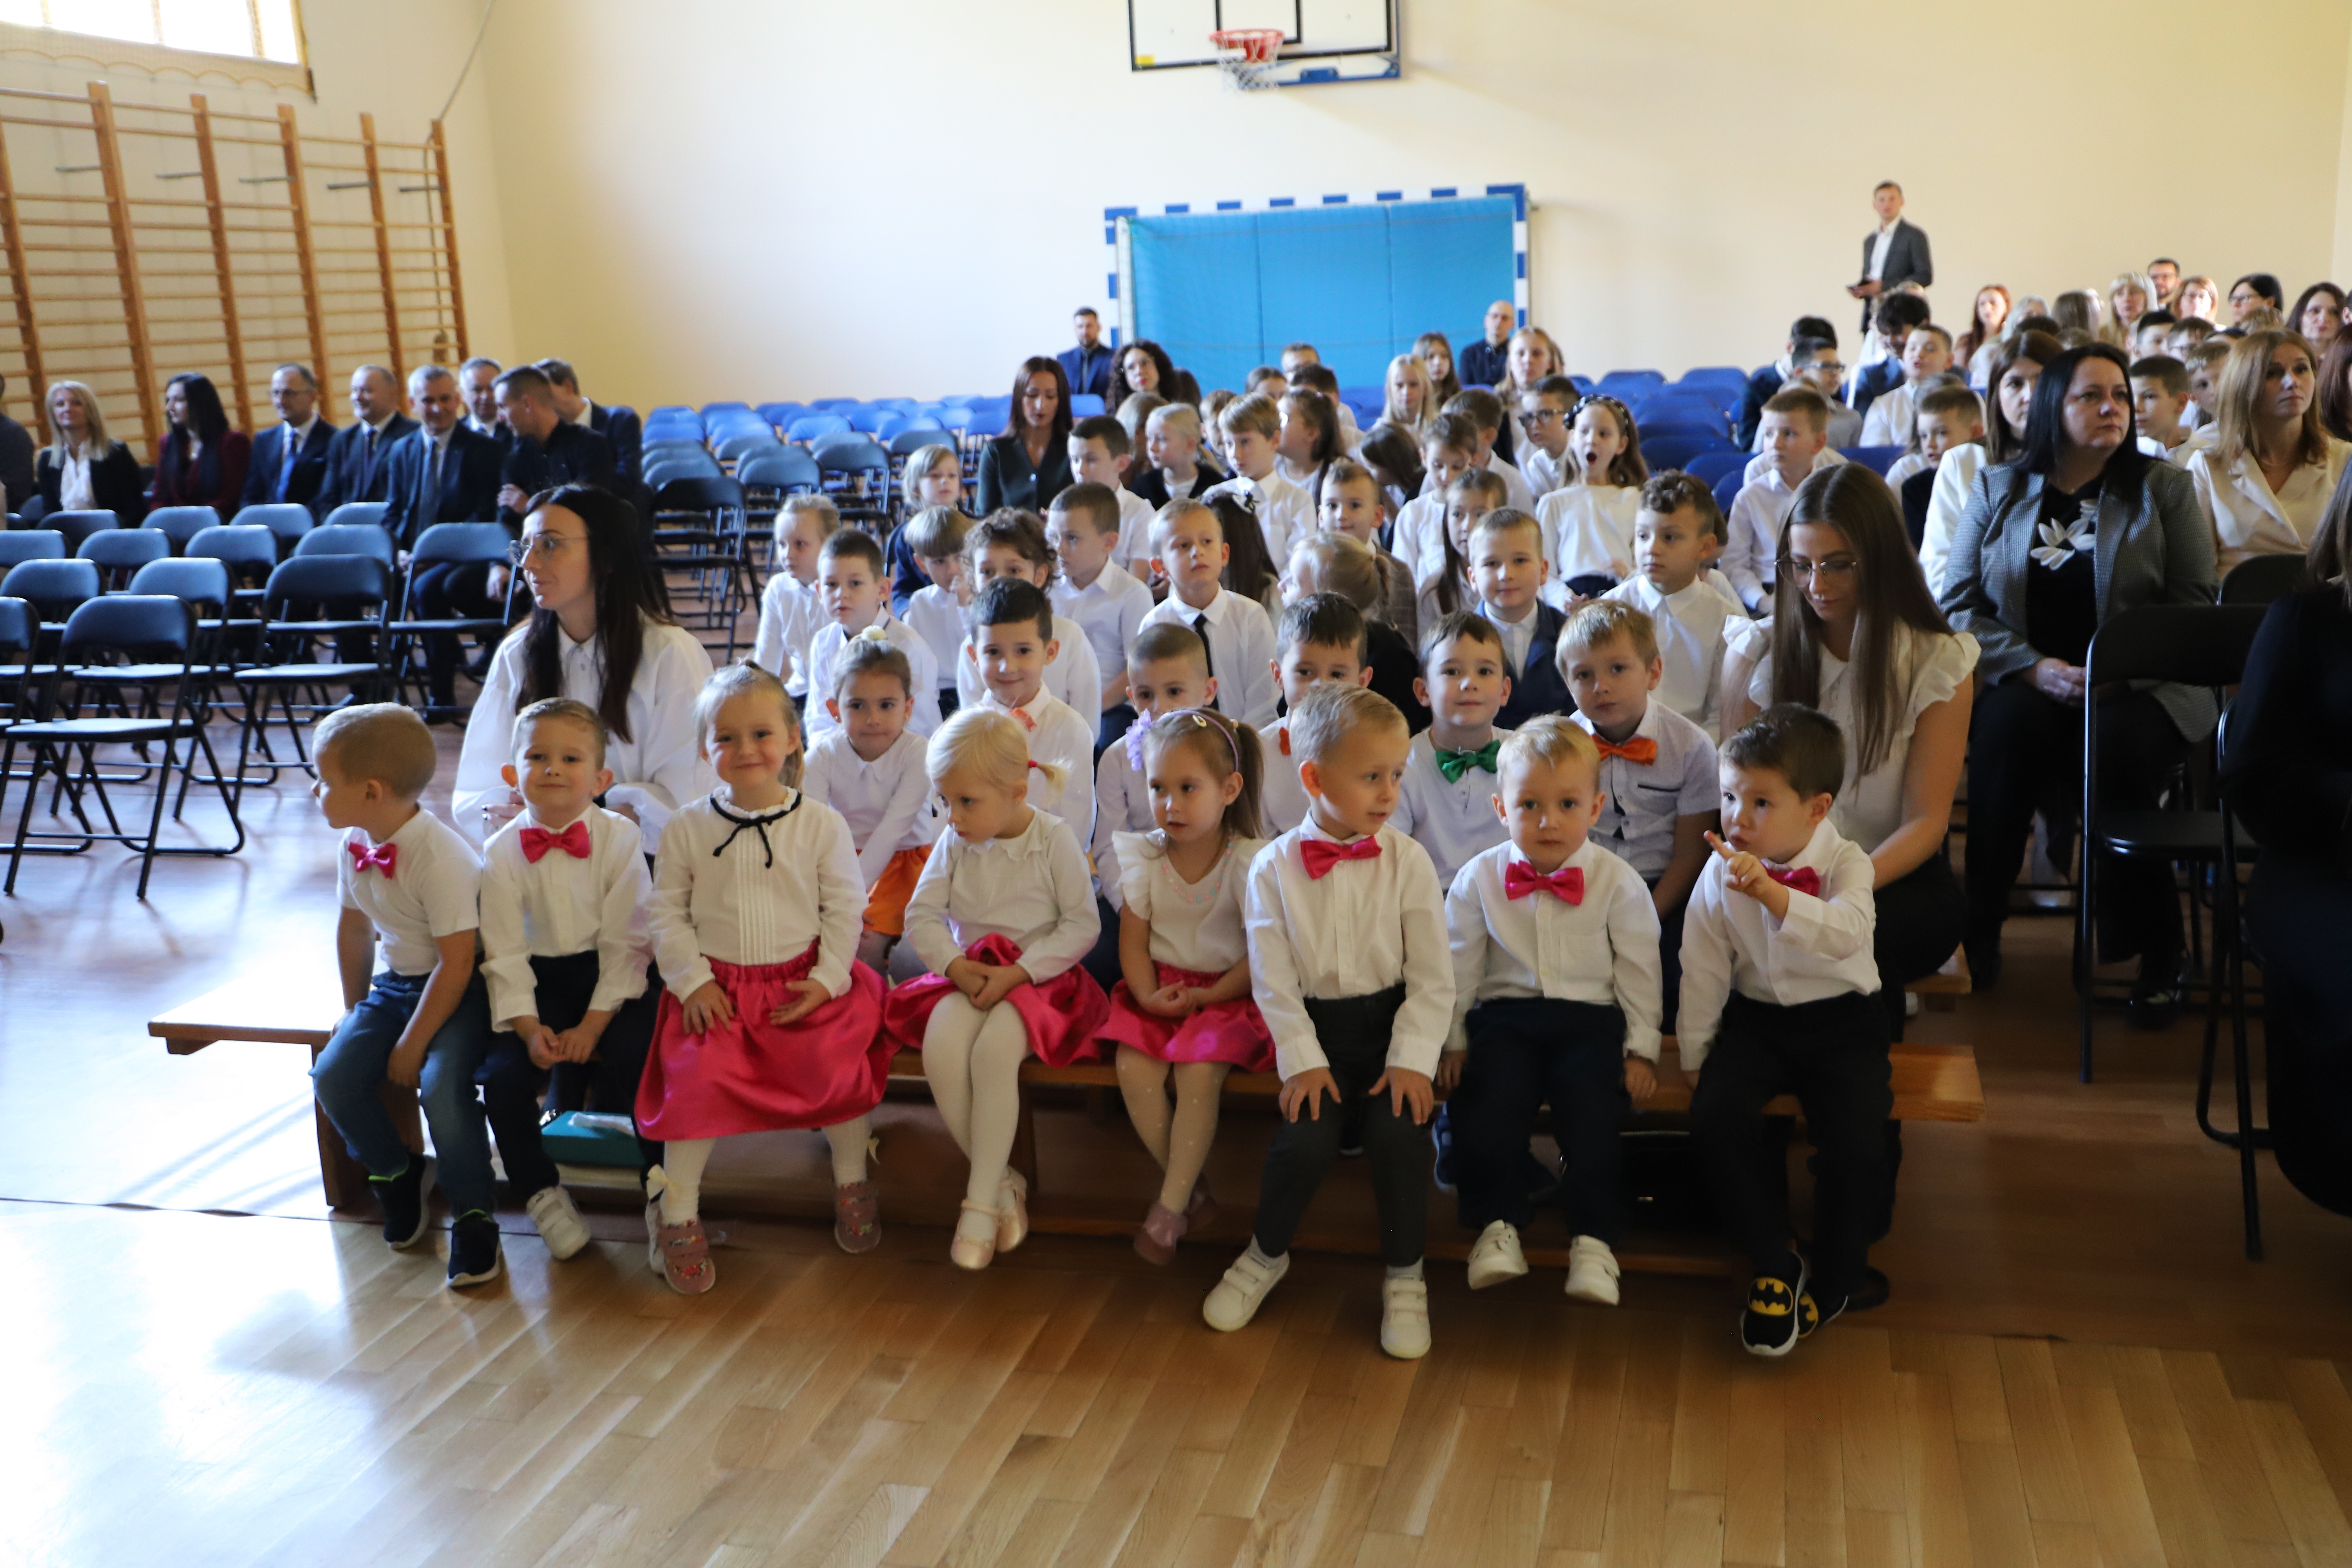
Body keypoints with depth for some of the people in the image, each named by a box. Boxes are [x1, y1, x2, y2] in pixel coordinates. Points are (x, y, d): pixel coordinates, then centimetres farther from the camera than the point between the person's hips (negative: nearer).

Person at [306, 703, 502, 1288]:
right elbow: (354, 928, 14)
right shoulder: (355, 844, -1)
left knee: (441, 1083, -29)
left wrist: (412, 1043, -18)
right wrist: (356, 1012, 18)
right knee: (334, 1074, -11)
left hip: (459, 989, -8)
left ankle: (473, 1217, -9)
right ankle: (397, 1174, 16)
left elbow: (456, 964, -24)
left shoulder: (441, 858, -26)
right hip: (396, 983, 8)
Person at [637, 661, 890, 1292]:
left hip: (804, 982, 0)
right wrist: (692, 979, -7)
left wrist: (829, 978, -7)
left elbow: (844, 907, 3)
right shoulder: (687, 829, 2)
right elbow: (667, 913, 5)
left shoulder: (821, 824, 0)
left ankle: (853, 1184, 6)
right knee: (700, 1075, -21)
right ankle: (678, 1215, -3)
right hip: (717, 986, 0)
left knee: (839, 1062, -21)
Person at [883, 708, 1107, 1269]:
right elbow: (921, 915, 6)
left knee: (994, 1051, -34)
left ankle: (981, 1201, -21)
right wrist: (957, 967, -13)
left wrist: (1016, 973, -17)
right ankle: (1002, 1181, -12)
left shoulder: (1055, 838, -6)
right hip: (968, 975, 4)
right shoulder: (954, 842, 6)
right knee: (940, 1049, -29)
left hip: (1039, 976, -4)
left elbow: (1082, 925, -7)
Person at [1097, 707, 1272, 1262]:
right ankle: (1190, 1188, -3)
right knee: (1134, 1069, -21)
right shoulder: (1146, 858, 1)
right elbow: (1133, 941, 3)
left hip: (1226, 993, -4)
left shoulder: (1249, 861, -11)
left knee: (1197, 1071, -28)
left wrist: (1207, 997, -18)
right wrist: (1148, 997, -14)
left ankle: (1171, 1205, -12)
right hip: (1160, 991, 4)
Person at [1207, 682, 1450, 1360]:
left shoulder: (1407, 860, -4)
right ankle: (1266, 1255, 11)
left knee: (1397, 1131, -23)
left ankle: (1404, 1277, 2)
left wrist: (1412, 1060, -12)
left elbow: (1433, 978, -3)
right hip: (1314, 1027, 0)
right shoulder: (1274, 869, -4)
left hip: (1390, 1023, 0)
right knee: (1305, 1138, -21)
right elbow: (1274, 981, -3)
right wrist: (1302, 1061, -12)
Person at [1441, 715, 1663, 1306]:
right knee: (1486, 1101, -25)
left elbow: (1638, 971, 7)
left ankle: (1594, 1239, -11)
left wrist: (1641, 1048, 2)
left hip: (1591, 1019, -1)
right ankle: (1498, 1224, -6)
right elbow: (1460, 969, 10)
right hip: (1505, 1017, 1)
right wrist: (1454, 1040, 7)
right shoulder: (1479, 879, 3)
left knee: (1592, 1108, -26)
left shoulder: (1617, 882, 1)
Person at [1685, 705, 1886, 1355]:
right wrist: (1695, 1057, 2)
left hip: (1841, 1017, -2)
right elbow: (1703, 971, 3)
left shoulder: (1845, 863, -12)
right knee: (1715, 1113, -24)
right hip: (1757, 1016, 3)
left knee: (1857, 1138, -24)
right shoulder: (1721, 872, -4)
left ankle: (1833, 1278, 5)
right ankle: (1775, 1267, -4)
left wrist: (1769, 892, -48)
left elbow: (1846, 931, -35)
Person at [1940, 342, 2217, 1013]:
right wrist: (2035, 667, -12)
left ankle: (2157, 950, -17)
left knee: (2114, 745, -35)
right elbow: (1958, 603, 4)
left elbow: (2194, 603, 2)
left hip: (2138, 688, -1)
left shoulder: (2164, 487, 10)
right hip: (2021, 683, 1)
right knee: (2010, 726, -35)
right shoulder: (1996, 489, 12)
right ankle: (1979, 926, -21)